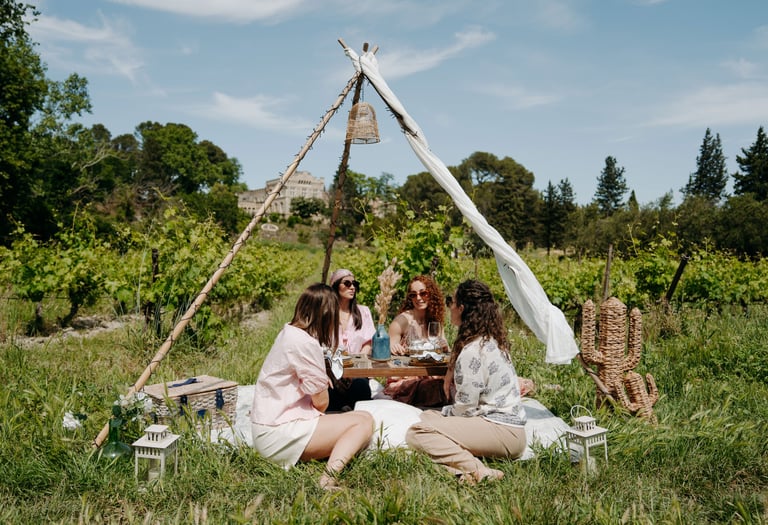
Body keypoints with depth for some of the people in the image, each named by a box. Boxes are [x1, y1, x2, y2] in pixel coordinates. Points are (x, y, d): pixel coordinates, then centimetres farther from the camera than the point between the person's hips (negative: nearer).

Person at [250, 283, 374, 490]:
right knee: (364, 421, -8)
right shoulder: (306, 343, -19)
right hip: (278, 433, -10)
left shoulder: (288, 331, 10)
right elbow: (321, 402, -10)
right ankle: (329, 478, -27)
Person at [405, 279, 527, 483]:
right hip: (509, 423, 10)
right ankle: (473, 465, -10)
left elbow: (465, 408, -14)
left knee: (416, 434, -15)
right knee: (427, 416, 12)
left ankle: (477, 471, -24)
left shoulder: (472, 351, -18)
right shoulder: (493, 341, 12)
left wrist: (444, 412, 5)